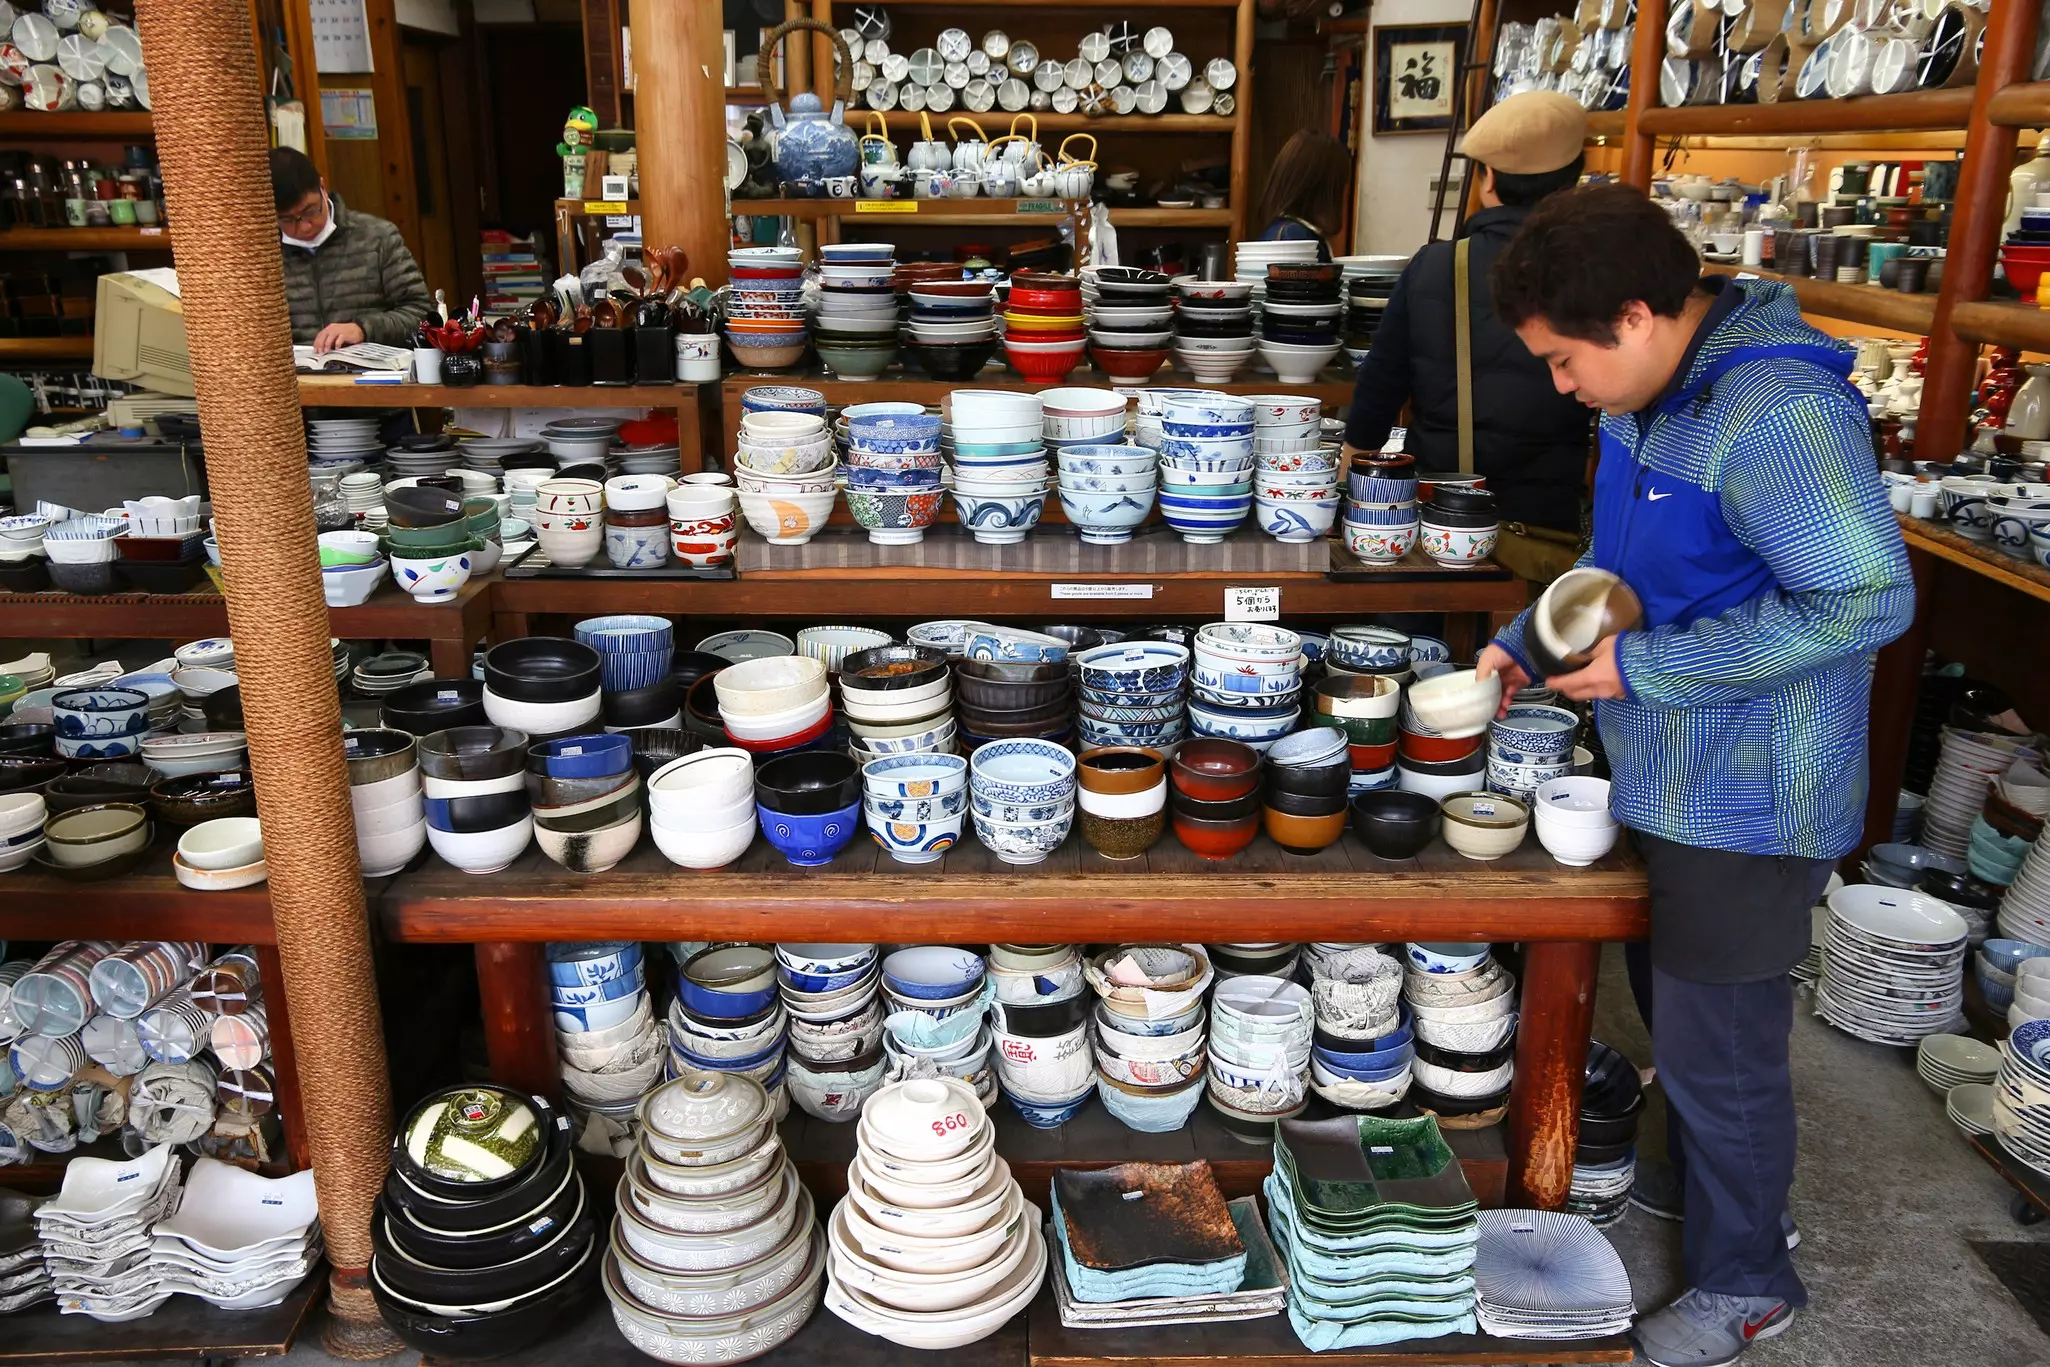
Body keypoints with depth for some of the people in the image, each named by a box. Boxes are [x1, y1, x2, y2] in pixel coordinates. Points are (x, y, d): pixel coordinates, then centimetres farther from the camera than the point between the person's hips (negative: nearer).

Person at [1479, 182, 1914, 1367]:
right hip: (1663, 777, 9)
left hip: (1743, 802, -9)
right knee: (1673, 1017, 24)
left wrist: (1644, 666, -24)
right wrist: (1526, 643, 3)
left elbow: (1867, 599, -29)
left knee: (1717, 1053, 7)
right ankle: (1708, 1195, 48)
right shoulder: (1655, 393, 4)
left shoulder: (1777, 416, -26)